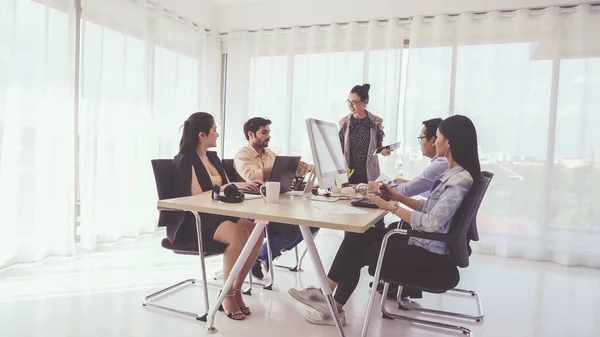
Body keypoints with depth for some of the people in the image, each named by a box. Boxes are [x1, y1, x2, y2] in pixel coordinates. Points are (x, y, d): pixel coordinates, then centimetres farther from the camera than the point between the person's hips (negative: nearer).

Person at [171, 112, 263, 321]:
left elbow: (225, 187, 17)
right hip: (190, 222, -7)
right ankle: (227, 295, -13)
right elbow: (197, 198, -18)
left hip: (216, 215, 8)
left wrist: (241, 185, -3)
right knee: (237, 235, -33)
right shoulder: (185, 161, -10)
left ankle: (237, 289, -4)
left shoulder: (212, 157, 15)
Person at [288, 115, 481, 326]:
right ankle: (325, 293, 7)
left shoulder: (460, 180, -22)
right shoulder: (452, 173, 9)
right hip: (422, 241, 9)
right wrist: (397, 196, 7)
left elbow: (431, 222, -28)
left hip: (431, 253, -8)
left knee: (358, 253, -3)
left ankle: (335, 309, 17)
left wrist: (390, 206, -22)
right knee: (357, 237, 1)